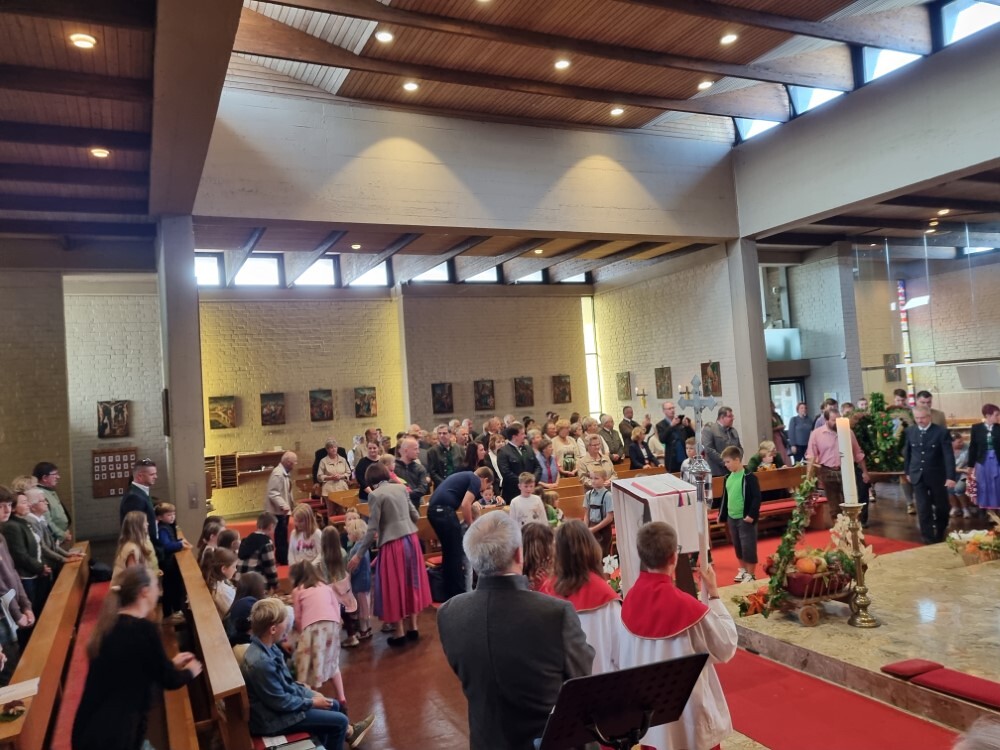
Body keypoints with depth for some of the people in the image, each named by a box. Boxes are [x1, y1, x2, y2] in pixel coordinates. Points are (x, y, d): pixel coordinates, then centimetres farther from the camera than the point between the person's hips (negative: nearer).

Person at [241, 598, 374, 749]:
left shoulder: (266, 646, -5)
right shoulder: (261, 662, -34)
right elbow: (281, 703, -24)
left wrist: (307, 692, 4)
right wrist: (312, 702, -11)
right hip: (273, 717, -9)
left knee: (333, 705, 20)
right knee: (339, 721, -4)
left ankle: (348, 733, 43)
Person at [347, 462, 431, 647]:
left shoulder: (375, 495, -9)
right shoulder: (401, 488, 8)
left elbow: (373, 529, -12)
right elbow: (415, 515, 12)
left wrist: (358, 555, -6)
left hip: (393, 544, -6)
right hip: (411, 539, 6)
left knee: (394, 586, 8)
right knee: (410, 583, 18)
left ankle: (399, 633, 16)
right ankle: (412, 628, 27)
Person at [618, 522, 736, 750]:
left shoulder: (631, 600, -10)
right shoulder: (686, 606, -26)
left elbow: (624, 659, 2)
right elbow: (726, 646, -10)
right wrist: (713, 594, -8)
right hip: (688, 715, -5)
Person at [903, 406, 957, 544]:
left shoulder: (941, 432, -12)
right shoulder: (910, 431, -1)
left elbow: (948, 455, -14)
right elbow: (907, 452, 10)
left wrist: (950, 476, -19)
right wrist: (907, 471, 11)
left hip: (937, 476, -2)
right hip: (918, 476, 2)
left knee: (941, 506, 15)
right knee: (923, 509, 2)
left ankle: (941, 532, 38)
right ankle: (928, 537, 10)